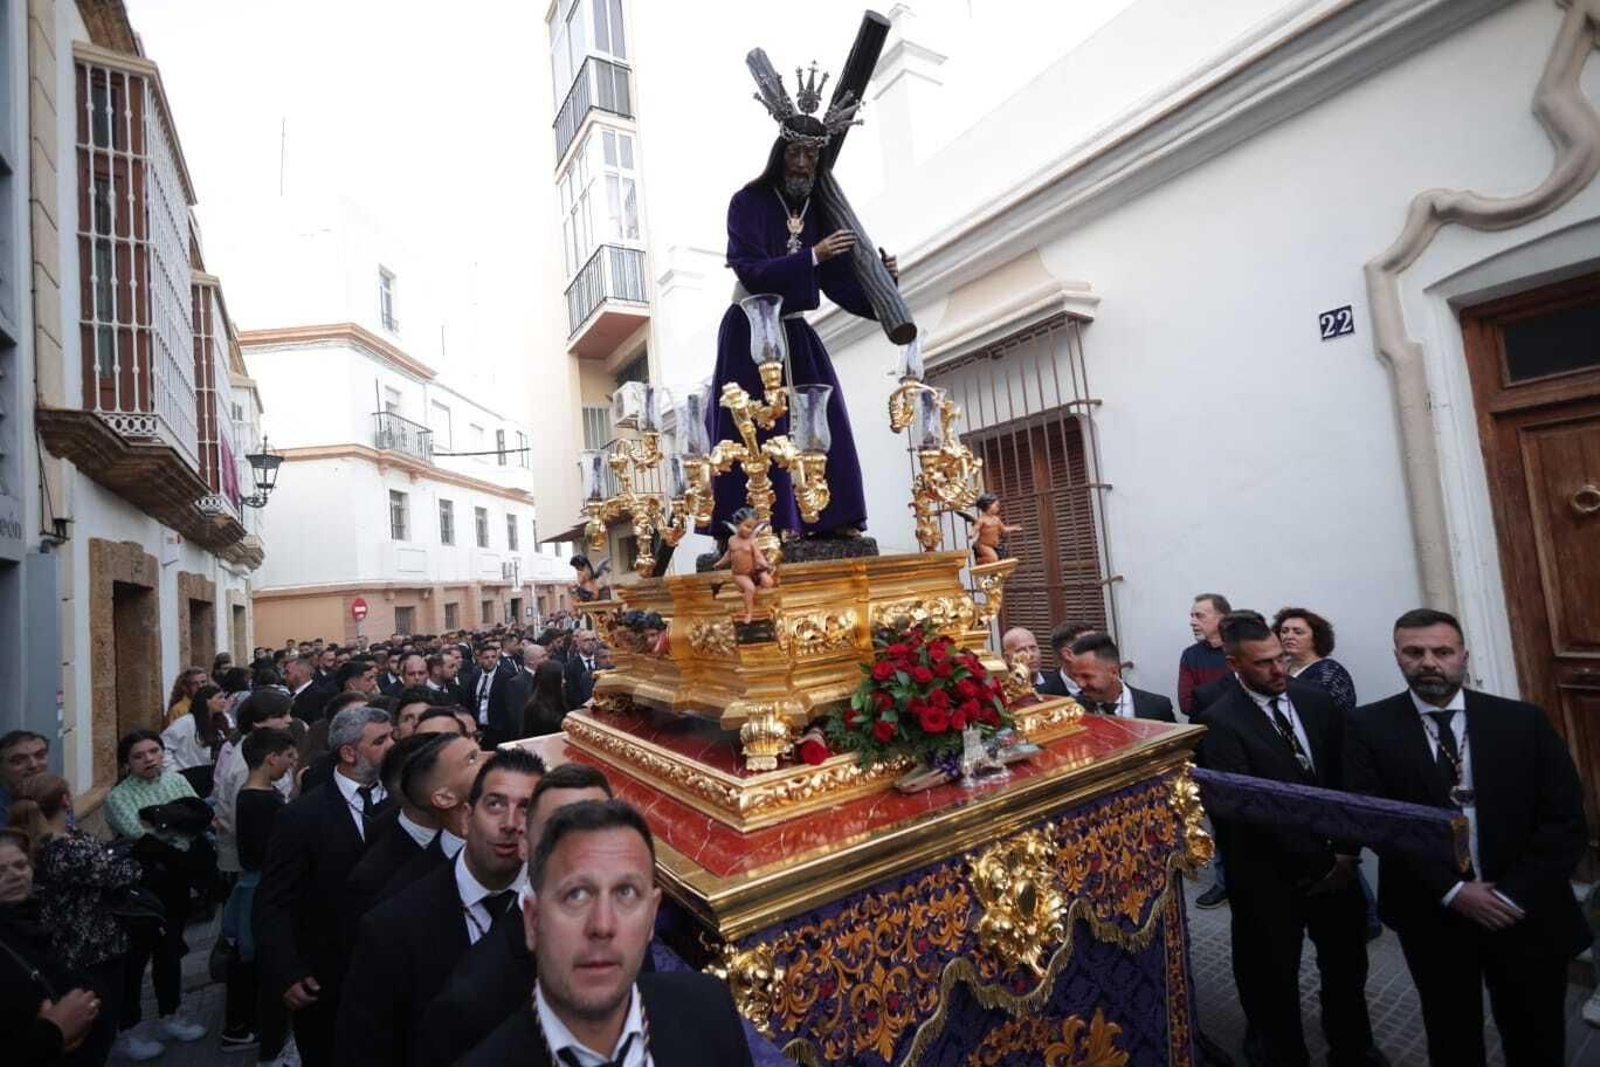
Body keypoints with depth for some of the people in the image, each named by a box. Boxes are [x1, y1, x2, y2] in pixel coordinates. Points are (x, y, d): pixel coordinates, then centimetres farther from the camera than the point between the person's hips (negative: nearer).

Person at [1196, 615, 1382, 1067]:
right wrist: (1316, 865, -15)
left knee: (1347, 963, 24)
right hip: (1272, 875, -5)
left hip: (1335, 862, 5)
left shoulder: (1317, 701, -1)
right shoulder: (1221, 722, -19)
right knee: (1275, 977, 14)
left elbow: (1347, 778, 1)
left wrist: (1347, 850, -7)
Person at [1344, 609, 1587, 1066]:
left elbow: (1566, 820, -6)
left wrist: (1515, 897, -13)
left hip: (1530, 914, 1)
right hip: (1432, 915, -1)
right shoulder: (1369, 727, -10)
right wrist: (1451, 891, -17)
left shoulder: (1524, 720, -5)